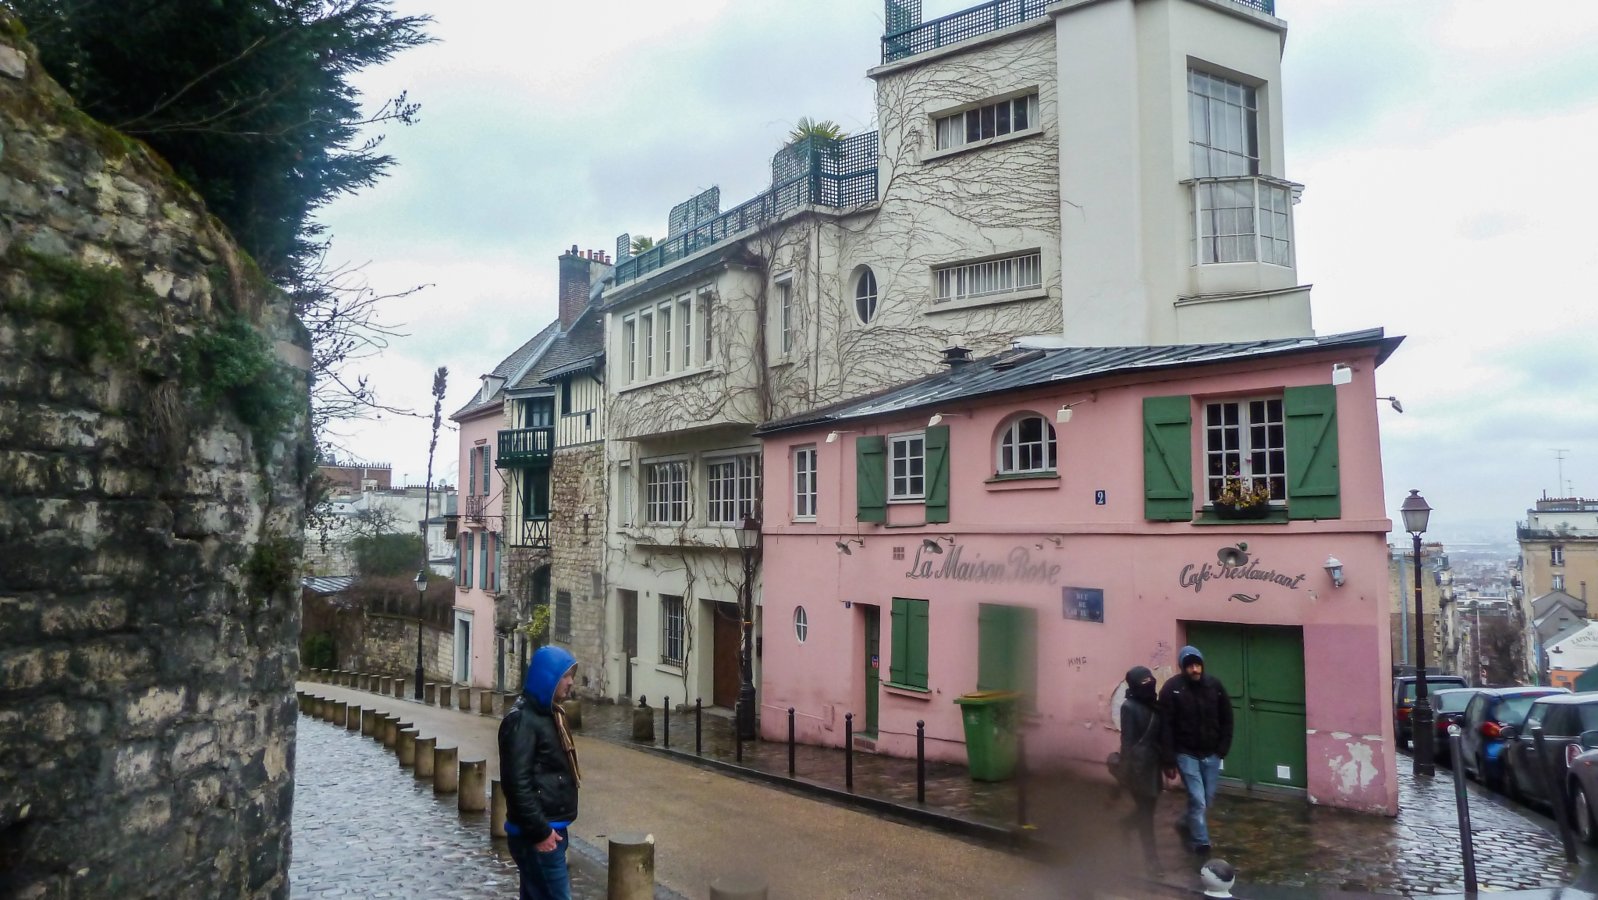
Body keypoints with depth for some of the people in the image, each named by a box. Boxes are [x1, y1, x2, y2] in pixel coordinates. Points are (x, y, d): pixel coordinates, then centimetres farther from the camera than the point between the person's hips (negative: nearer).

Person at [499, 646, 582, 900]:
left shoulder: (548, 713, 13)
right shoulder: (522, 720, -17)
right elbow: (517, 782, -23)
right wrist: (538, 831, -21)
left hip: (551, 828, 9)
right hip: (536, 834, -9)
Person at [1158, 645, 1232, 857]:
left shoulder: (1214, 685, -6)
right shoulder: (1172, 688, -16)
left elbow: (1226, 719, 5)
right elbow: (1166, 727, -14)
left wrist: (1223, 748, -1)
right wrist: (1169, 761, -15)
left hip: (1211, 754, 4)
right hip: (1187, 754, -4)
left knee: (1208, 799, 14)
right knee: (1198, 800, -7)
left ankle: (1187, 824, 40)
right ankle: (1201, 842, 9)